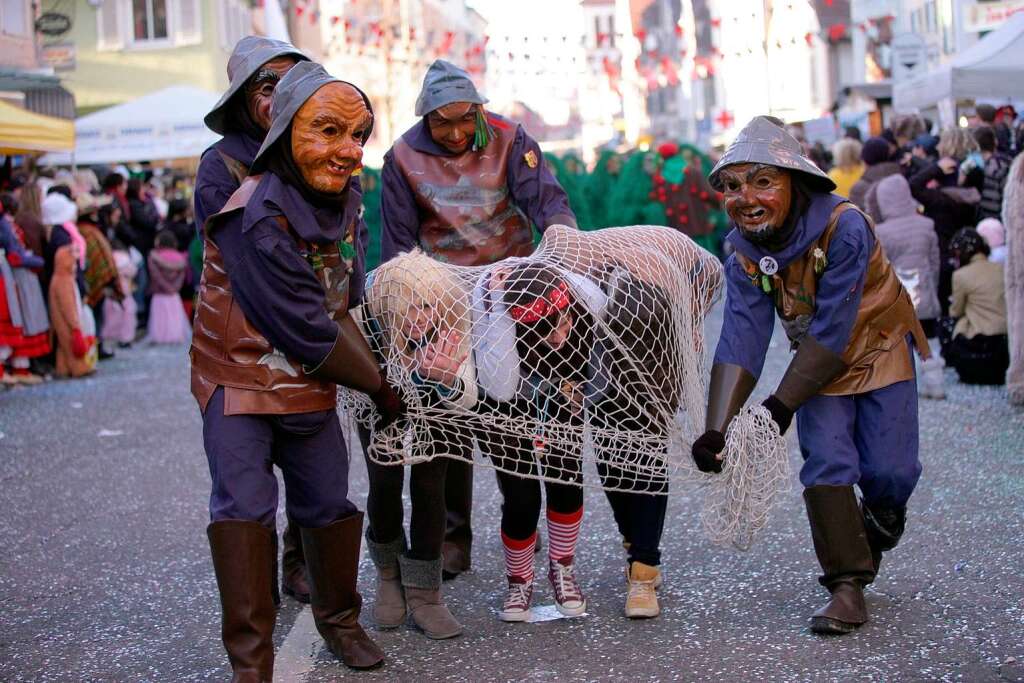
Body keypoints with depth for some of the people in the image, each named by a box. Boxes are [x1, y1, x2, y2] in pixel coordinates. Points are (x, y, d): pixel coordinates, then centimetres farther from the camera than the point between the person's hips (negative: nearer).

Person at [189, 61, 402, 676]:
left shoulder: (345, 201, 0)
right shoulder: (259, 217, -26)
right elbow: (307, 331, -23)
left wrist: (374, 377, 2)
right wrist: (380, 385, -13)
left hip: (312, 384, 7)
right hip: (241, 378, -7)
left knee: (329, 503, 13)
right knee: (244, 508, -13)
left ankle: (340, 620, 34)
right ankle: (251, 660, -3)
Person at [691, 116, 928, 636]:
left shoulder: (845, 227, -31)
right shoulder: (744, 251, -16)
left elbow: (832, 330, -30)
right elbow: (741, 338, -22)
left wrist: (780, 406, -30)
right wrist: (717, 428, -34)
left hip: (879, 348, -3)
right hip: (817, 362, 3)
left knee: (888, 470, -5)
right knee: (826, 464, -10)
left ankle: (882, 523, 30)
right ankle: (847, 585, 0)